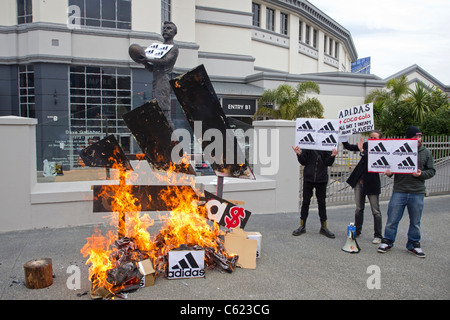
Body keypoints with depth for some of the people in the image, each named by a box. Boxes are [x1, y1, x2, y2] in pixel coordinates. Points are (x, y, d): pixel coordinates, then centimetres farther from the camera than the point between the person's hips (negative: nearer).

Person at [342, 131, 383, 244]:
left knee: (375, 211, 3)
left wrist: (362, 151, -30)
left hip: (371, 183, -5)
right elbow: (349, 147, 4)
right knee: (359, 208, 15)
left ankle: (378, 236, 12)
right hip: (359, 181, 5)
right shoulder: (366, 145, 4)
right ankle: (357, 230, 28)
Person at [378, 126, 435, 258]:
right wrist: (388, 172, -12)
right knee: (392, 218, 2)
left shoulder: (426, 153, 7)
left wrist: (421, 174, -10)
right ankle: (387, 242, 18)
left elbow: (432, 171, 9)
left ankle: (413, 244, 28)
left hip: (417, 193, 2)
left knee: (415, 222, 12)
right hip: (399, 192, -2)